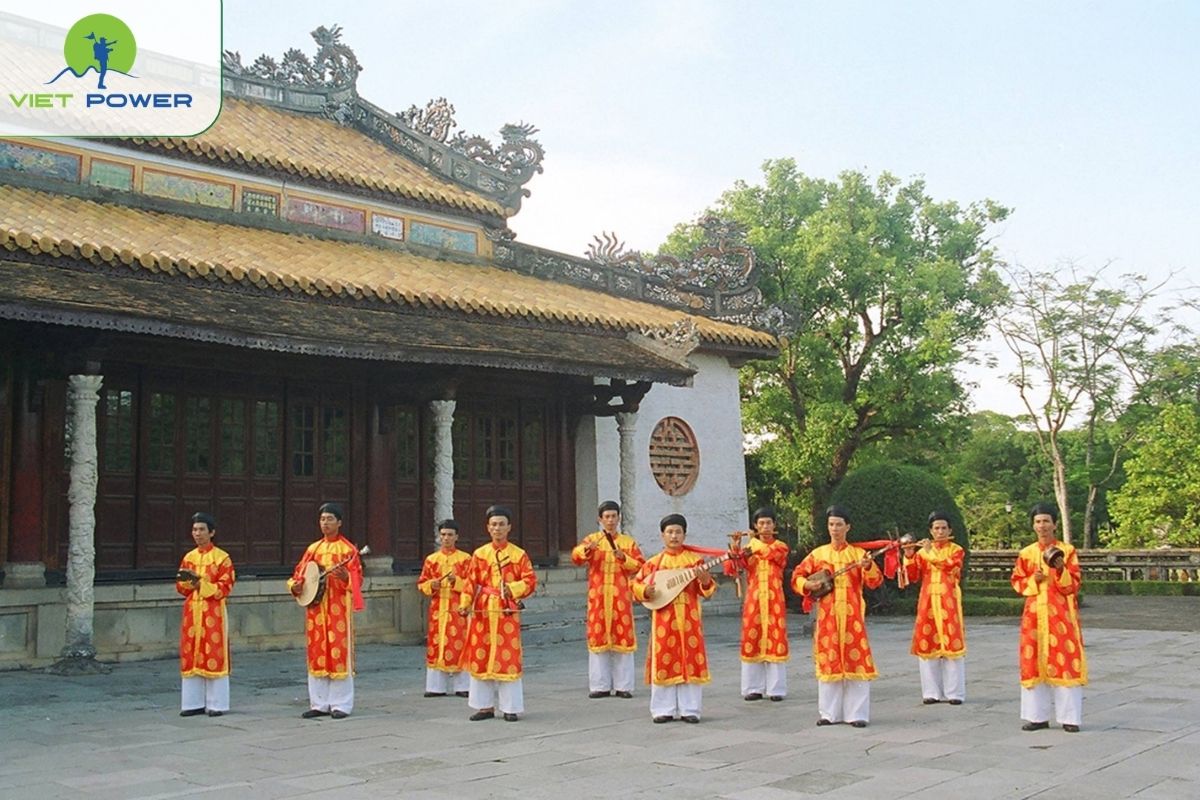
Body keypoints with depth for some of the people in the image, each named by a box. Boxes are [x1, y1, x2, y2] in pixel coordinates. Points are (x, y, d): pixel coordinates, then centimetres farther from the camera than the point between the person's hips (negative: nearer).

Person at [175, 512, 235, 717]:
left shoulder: (222, 558, -4)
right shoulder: (188, 557, 11)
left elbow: (225, 588, -9)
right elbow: (181, 587, 13)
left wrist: (199, 581, -19)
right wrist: (187, 581, -10)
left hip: (213, 613, -5)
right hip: (191, 612, 5)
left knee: (214, 657, -2)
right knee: (190, 657, 5)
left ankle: (217, 704, 5)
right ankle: (194, 702, 13)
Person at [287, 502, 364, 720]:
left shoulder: (347, 549, -2)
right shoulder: (313, 549, 14)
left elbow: (357, 579, -9)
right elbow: (300, 574, 15)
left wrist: (345, 576, -29)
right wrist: (295, 585, -5)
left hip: (338, 607, -5)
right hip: (316, 606, 5)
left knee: (339, 653, -5)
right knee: (317, 654, 6)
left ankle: (341, 705, 1)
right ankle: (320, 704, 13)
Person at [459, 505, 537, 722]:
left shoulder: (519, 554, 2)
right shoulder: (479, 554, 8)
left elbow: (530, 580, -1)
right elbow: (471, 582, 5)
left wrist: (512, 588, -17)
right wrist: (465, 603, -9)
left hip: (507, 612, -2)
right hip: (482, 611, 3)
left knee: (508, 658, -3)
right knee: (480, 657, 5)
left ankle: (510, 707, 7)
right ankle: (485, 705, 16)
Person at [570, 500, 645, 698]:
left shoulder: (628, 541, 9)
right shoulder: (592, 539, 7)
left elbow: (640, 566, 3)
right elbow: (576, 557, -8)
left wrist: (623, 558, -14)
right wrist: (587, 549, -28)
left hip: (621, 597, 0)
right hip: (598, 596, 0)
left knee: (622, 637, -1)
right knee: (598, 637, 0)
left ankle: (623, 686, 5)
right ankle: (600, 685, 8)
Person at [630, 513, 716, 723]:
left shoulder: (694, 560, 3)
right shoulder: (654, 562, 3)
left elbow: (707, 591, 1)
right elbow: (636, 584, 8)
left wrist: (705, 581, -20)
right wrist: (646, 591, -13)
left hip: (689, 619, 0)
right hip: (664, 619, 0)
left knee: (690, 661, 1)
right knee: (664, 662, 2)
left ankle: (690, 709, 9)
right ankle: (663, 709, 11)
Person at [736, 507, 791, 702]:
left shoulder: (781, 546, 8)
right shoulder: (749, 546, 9)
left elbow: (773, 554, -16)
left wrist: (755, 548, -27)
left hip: (774, 600, -1)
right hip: (754, 600, 1)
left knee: (775, 641, -3)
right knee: (752, 641, 0)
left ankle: (776, 689, 2)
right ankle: (754, 688, 7)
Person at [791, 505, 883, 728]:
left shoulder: (858, 553, 3)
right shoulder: (818, 554, 7)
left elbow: (875, 582, -6)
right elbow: (797, 576, 9)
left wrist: (869, 567, -25)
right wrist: (807, 585, -10)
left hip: (852, 615, -1)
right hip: (827, 615, 2)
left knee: (855, 660, -4)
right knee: (828, 660, 4)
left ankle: (857, 713, 1)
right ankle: (829, 712, 11)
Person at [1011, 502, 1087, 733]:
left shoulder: (1067, 551, -1)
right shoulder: (1026, 553, 7)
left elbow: (1074, 585, -4)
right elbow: (1017, 583, 9)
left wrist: (1061, 571, -22)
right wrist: (1033, 580, -9)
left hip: (1061, 614, -3)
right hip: (1034, 614, 3)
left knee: (1065, 661, -4)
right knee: (1033, 661, 2)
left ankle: (1070, 717, 3)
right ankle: (1037, 716, 10)